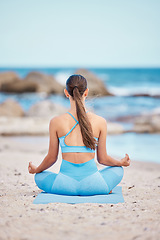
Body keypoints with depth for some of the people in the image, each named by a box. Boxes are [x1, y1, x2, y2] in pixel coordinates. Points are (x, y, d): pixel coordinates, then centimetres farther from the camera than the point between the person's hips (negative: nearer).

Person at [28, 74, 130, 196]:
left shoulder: (56, 122, -4)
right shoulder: (100, 122, -4)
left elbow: (52, 158, 5)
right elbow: (102, 159, 5)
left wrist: (35, 170, 27)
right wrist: (121, 162, 27)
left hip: (65, 185, -1)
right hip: (91, 184, 2)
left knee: (39, 177, 31)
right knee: (118, 170, 32)